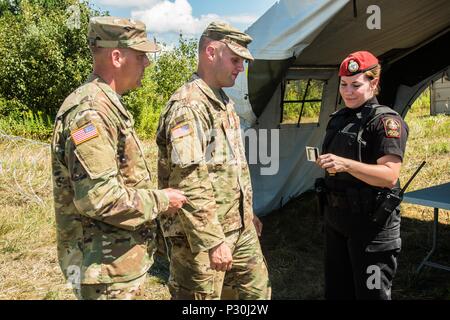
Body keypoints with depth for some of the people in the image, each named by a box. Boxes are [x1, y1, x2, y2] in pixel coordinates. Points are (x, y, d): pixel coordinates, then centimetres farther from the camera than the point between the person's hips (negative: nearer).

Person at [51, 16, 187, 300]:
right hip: (106, 266, -10)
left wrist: (157, 199, 11)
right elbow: (98, 197, -28)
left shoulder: (108, 106, 11)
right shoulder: (89, 112, -22)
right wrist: (160, 201, -16)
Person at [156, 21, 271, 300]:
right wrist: (213, 241, -24)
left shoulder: (224, 102, 13)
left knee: (258, 290, 19)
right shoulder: (187, 107, -19)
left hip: (240, 228, 9)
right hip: (202, 235, -9)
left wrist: (247, 212, 23)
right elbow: (189, 185, -25)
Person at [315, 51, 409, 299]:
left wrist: (345, 164, -36)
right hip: (335, 219, 8)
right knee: (336, 290, 20)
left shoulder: (386, 120, -13)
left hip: (371, 223, -8)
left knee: (371, 292, 4)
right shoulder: (338, 119, 11)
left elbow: (389, 176, -26)